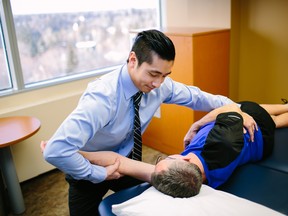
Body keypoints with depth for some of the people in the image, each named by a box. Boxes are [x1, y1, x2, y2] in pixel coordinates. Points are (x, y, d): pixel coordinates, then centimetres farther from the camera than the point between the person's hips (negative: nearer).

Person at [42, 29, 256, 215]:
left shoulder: (160, 84, -19)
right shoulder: (104, 95, -38)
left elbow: (193, 96, 1)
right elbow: (56, 151, -43)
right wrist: (100, 174, -32)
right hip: (90, 171, -5)